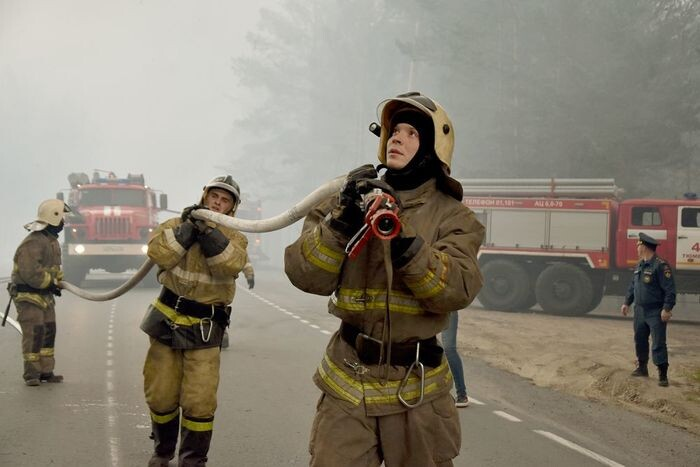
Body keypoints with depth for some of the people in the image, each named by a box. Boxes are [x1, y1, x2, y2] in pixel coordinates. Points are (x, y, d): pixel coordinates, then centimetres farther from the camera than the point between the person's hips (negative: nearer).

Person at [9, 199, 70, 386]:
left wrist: (58, 281, 5)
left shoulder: (52, 241, 11)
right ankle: (31, 374, -2)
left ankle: (46, 372, 16)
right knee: (34, 335, -9)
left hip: (45, 295, 9)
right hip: (28, 296, -9)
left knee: (48, 333, 9)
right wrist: (51, 283, -19)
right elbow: (30, 273, -29)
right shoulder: (33, 242, -22)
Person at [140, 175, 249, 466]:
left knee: (199, 402, -7)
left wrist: (208, 232, -25)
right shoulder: (176, 223, 3)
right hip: (167, 321, 1)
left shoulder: (235, 238, 3)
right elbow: (158, 254, -16)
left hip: (204, 329, -1)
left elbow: (230, 265, -19)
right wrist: (188, 227, -19)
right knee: (161, 396, 9)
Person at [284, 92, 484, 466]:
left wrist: (402, 238, -29)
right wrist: (343, 218, -20)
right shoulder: (353, 196, 4)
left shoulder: (452, 216, -1)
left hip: (416, 390, 0)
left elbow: (457, 290, -18)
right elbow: (306, 276, -7)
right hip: (347, 383, 1)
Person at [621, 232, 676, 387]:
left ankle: (663, 375, -3)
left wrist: (667, 309, -23)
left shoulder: (660, 265, -16)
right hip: (640, 311, 8)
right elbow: (633, 286, 21)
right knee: (640, 340, 17)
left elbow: (670, 290, -19)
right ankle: (642, 367, 32)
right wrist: (627, 303, 19)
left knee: (658, 344, -7)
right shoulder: (640, 264, 11)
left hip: (656, 313, -8)